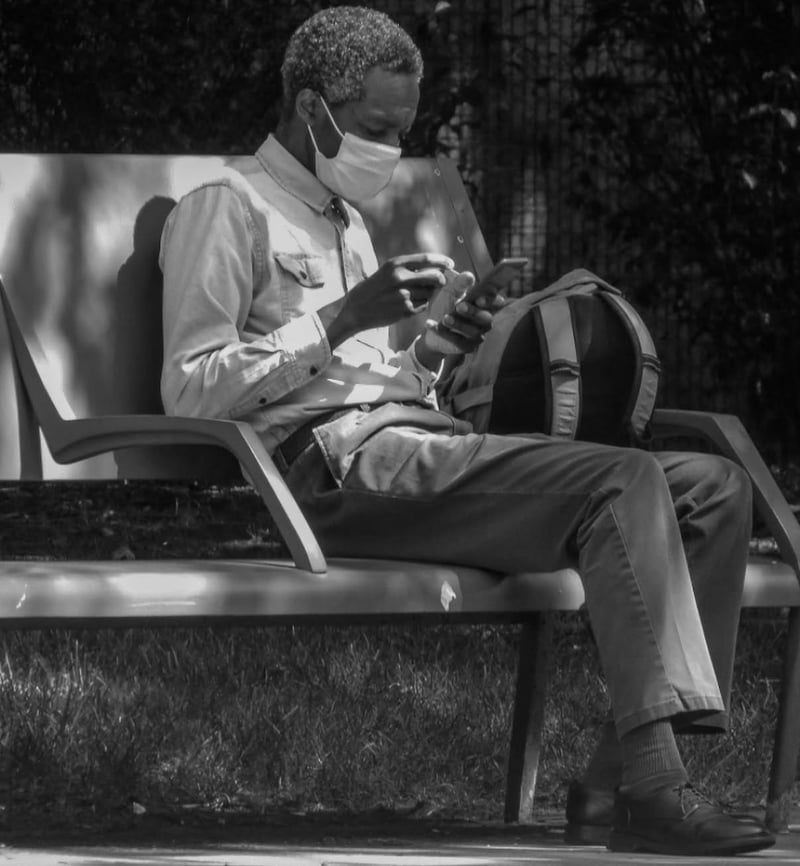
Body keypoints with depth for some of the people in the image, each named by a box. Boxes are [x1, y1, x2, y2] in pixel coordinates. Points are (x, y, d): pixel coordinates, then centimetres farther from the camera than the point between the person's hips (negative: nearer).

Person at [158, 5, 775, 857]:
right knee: (625, 481, -28)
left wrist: (430, 353, 10)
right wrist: (343, 319, -14)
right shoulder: (227, 210, 2)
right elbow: (190, 391, -8)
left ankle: (616, 781, -17)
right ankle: (652, 787, -38)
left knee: (713, 486, -6)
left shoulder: (346, 222, 32)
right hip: (337, 467, -9)